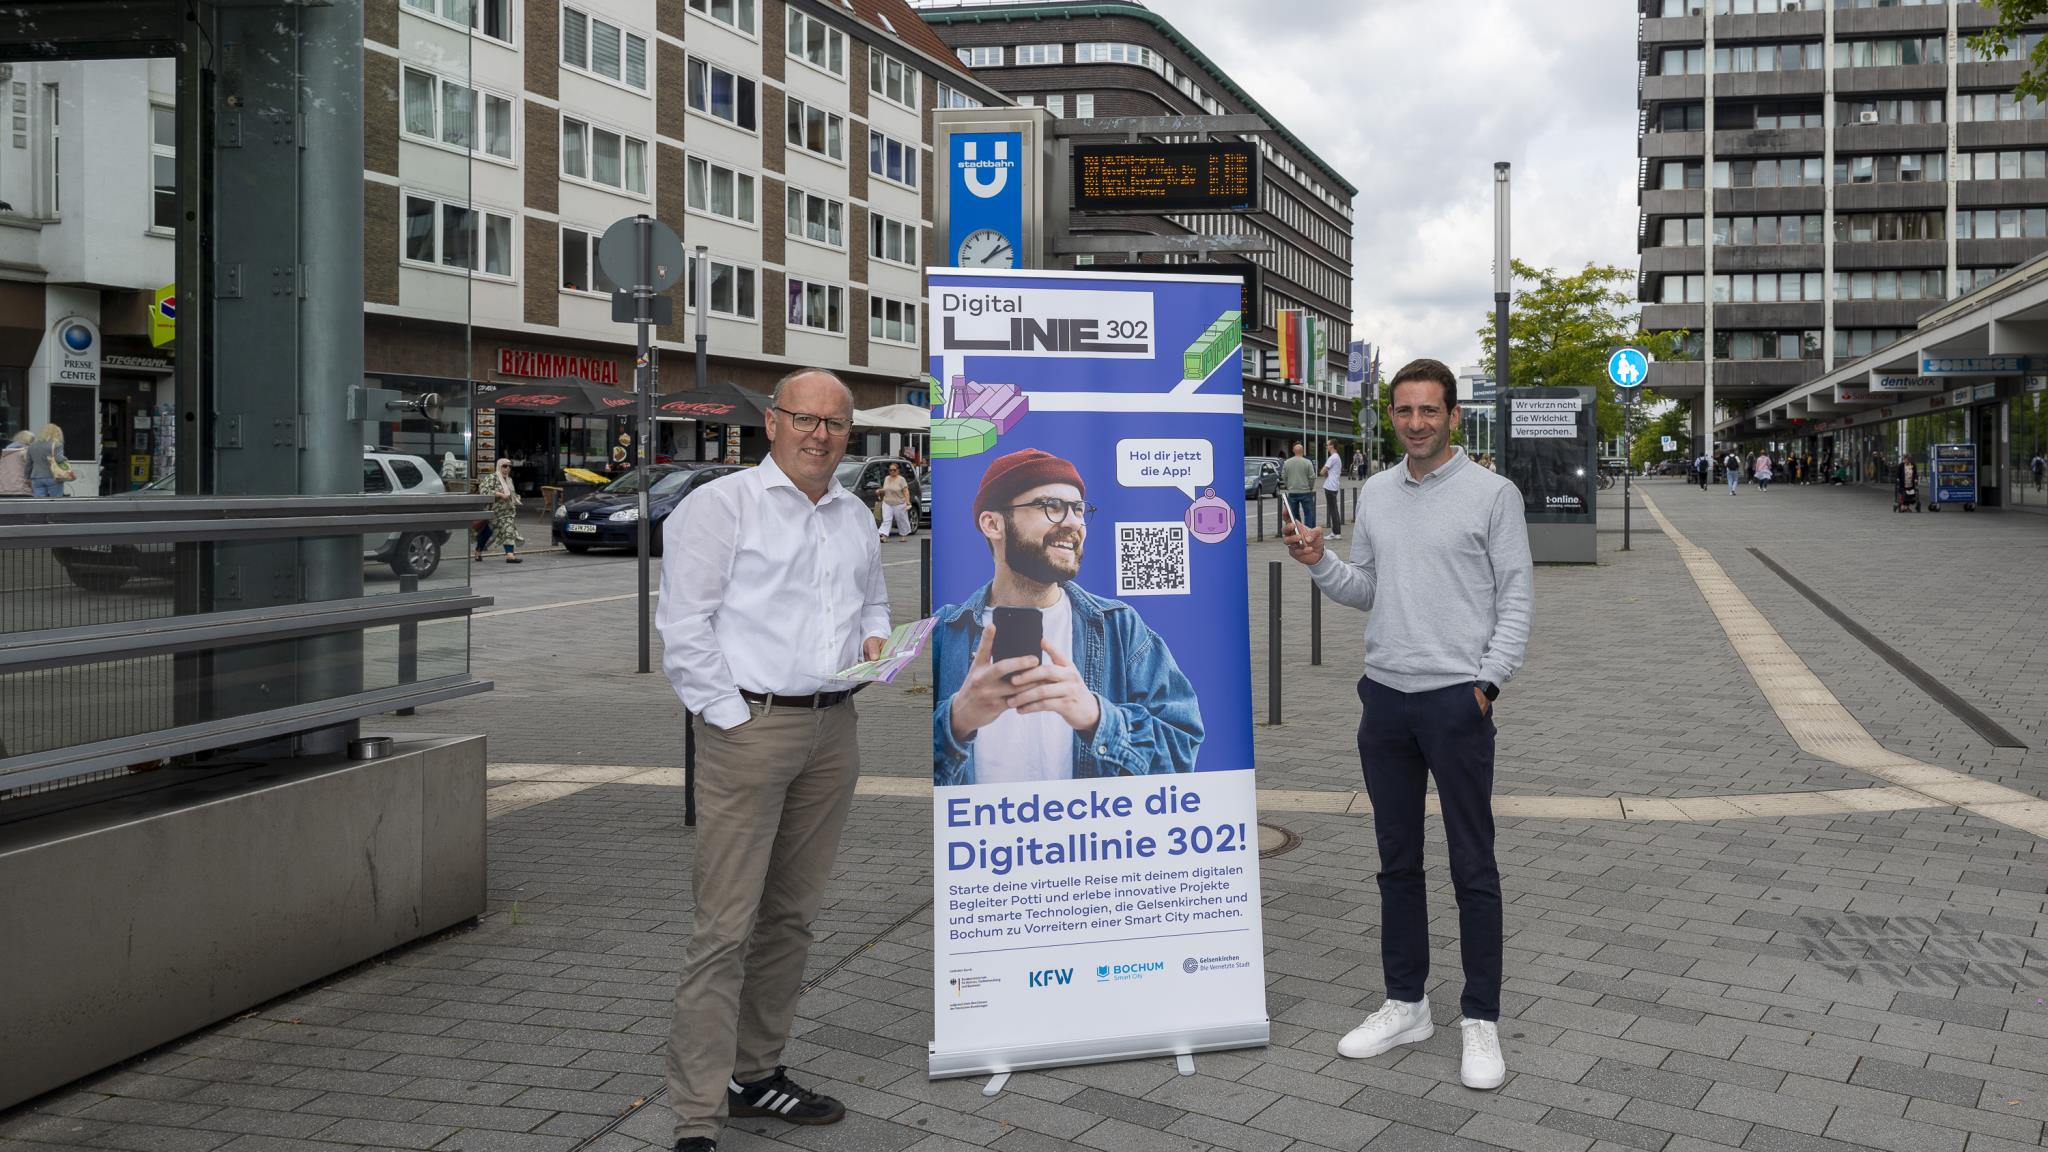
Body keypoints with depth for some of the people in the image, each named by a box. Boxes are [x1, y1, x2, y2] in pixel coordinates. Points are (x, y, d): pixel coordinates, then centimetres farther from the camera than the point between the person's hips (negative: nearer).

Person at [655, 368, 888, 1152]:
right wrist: (732, 717, -13)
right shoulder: (721, 505, -4)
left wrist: (875, 639, 7)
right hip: (751, 727, -7)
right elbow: (684, 625, -9)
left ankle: (757, 1074, 27)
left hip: (834, 729, 7)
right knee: (726, 925, -8)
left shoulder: (856, 517, 17)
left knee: (792, 914, 13)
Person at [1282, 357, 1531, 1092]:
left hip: (1456, 700, -5)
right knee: (1398, 863, 12)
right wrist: (1318, 562, -2)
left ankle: (1481, 1020, 11)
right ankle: (1405, 1004, 23)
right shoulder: (1376, 493, 11)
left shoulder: (1491, 494, -5)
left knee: (1472, 867, 2)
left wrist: (1487, 683, -13)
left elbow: (1516, 597, -5)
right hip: (1385, 698, 5)